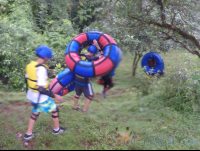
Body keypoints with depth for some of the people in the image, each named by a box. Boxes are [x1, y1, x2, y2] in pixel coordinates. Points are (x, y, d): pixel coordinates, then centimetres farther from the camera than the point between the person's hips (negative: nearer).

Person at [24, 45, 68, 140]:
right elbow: (42, 89, -31)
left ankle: (28, 134, 33)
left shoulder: (30, 65, -3)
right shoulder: (41, 69, -29)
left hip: (31, 95, 8)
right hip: (40, 98, -7)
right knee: (55, 110, 15)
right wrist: (55, 96, -24)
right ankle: (56, 129, 35)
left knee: (35, 113, 26)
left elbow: (27, 79, 11)